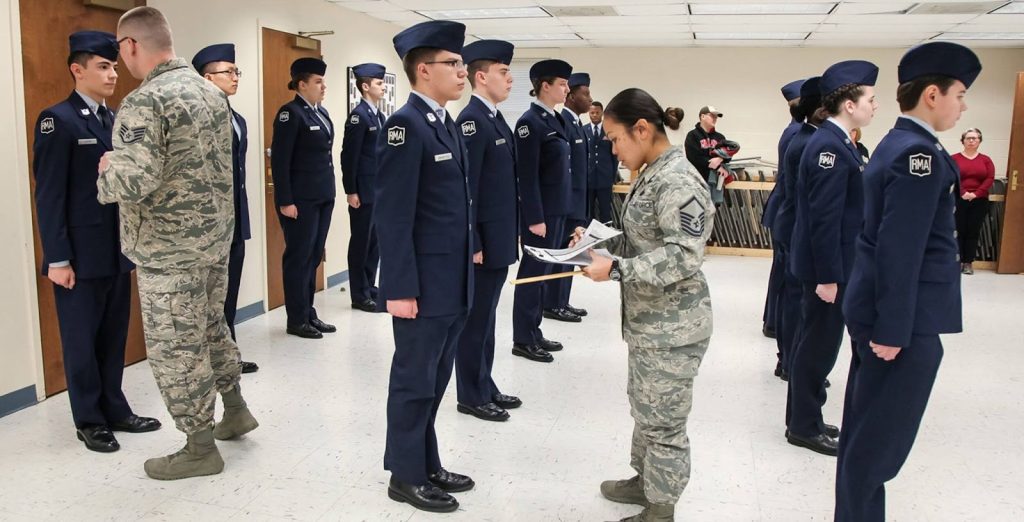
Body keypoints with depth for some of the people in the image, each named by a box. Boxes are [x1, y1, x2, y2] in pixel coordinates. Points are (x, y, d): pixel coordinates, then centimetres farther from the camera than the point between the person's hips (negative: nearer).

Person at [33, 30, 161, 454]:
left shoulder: (115, 120, 12)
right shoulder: (57, 120, -9)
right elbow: (49, 194, -12)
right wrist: (57, 258, -16)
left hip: (117, 250, 6)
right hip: (81, 254, -6)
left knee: (114, 335, 14)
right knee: (82, 338, 7)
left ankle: (115, 410, 26)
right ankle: (88, 420, 19)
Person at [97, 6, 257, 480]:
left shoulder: (143, 102, -19)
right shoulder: (212, 92, 8)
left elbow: (135, 181, -29)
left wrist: (105, 172, -7)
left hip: (169, 251, -8)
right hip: (215, 238, 8)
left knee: (175, 350, 5)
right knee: (211, 329, 23)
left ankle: (201, 449, 17)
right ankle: (235, 410, 37)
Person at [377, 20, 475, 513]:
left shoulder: (448, 124, 13)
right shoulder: (405, 124, -15)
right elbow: (393, 216, -19)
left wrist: (464, 269, 16)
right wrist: (400, 289, -20)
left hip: (452, 284, 8)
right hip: (423, 285, -8)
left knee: (434, 381, 17)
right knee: (413, 381, 6)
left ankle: (427, 465, 32)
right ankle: (406, 476, 22)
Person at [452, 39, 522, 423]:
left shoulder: (495, 118, 13)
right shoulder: (472, 120, -16)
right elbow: (466, 187, -20)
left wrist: (513, 233, 16)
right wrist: (473, 244, -20)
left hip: (500, 239, 9)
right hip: (483, 241, -9)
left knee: (486, 317, 17)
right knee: (475, 319, 3)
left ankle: (486, 387, 29)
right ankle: (471, 396, 16)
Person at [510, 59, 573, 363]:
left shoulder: (556, 120, 13)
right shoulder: (530, 121, -14)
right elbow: (527, 176, -18)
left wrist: (560, 213, 15)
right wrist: (535, 218, -20)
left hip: (556, 210, 9)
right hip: (541, 212, -9)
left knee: (544, 273, 15)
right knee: (532, 273, 0)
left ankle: (535, 333, 26)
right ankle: (522, 339, 11)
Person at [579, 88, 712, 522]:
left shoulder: (677, 182, -21)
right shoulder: (652, 175, 9)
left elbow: (683, 256, -26)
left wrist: (616, 269, -26)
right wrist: (602, 244, 4)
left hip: (672, 326, -10)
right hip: (648, 320, 10)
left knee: (662, 420, 4)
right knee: (644, 407, 22)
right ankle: (646, 480, 40)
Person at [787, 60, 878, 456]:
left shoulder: (834, 142, 11)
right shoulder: (831, 148, -20)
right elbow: (824, 218, -23)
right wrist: (828, 276, -22)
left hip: (830, 263, 10)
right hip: (826, 266, -10)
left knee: (815, 344, 17)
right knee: (819, 346, 2)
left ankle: (804, 418, 30)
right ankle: (804, 427, 15)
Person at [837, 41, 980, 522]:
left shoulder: (897, 144, 12)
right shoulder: (919, 153, -18)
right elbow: (899, 251, -23)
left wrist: (885, 321, 19)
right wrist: (893, 328, -20)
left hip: (876, 309, 10)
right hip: (904, 319, -10)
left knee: (865, 432, 18)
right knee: (880, 441, 2)